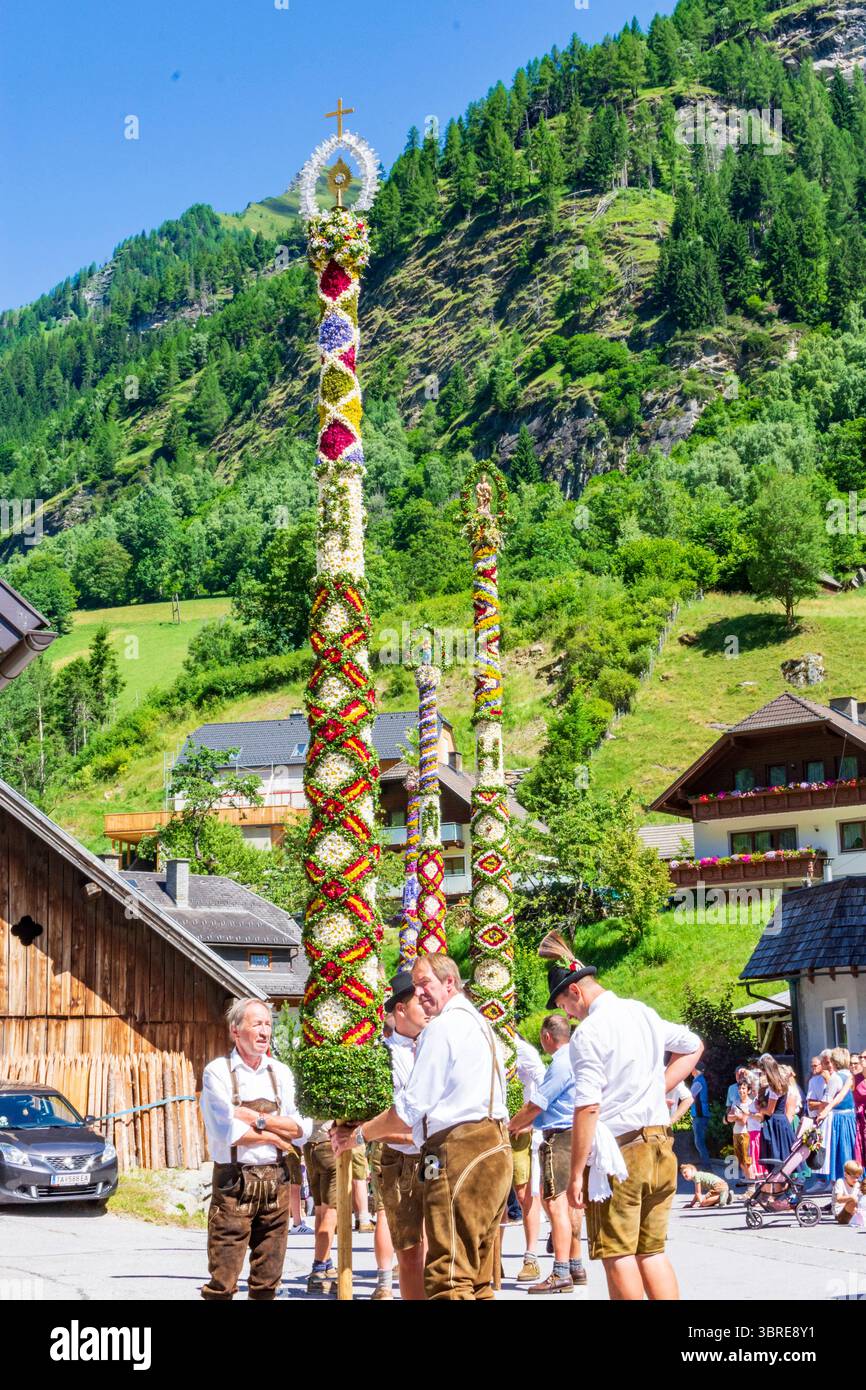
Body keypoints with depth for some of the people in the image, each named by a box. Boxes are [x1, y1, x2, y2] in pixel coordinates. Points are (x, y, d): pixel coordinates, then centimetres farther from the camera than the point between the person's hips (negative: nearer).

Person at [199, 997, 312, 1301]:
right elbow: (228, 1133, -15)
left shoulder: (280, 1073, 10)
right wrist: (275, 1136, -4)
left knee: (268, 1279, 10)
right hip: (234, 1181, -5)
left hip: (276, 1181, 5)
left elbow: (301, 1128, 0)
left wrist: (258, 1119, -11)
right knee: (223, 1279, -5)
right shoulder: (217, 1072, -5)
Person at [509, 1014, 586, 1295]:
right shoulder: (575, 1059, 15)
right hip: (575, 1135, 10)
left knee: (556, 1203, -12)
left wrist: (510, 1127, 1)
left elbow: (535, 1106, -14)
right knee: (569, 1203, 17)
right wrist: (526, 1124, 26)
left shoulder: (560, 1064, -16)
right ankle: (575, 1266, 25)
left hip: (560, 1138, -10)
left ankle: (561, 1274, -17)